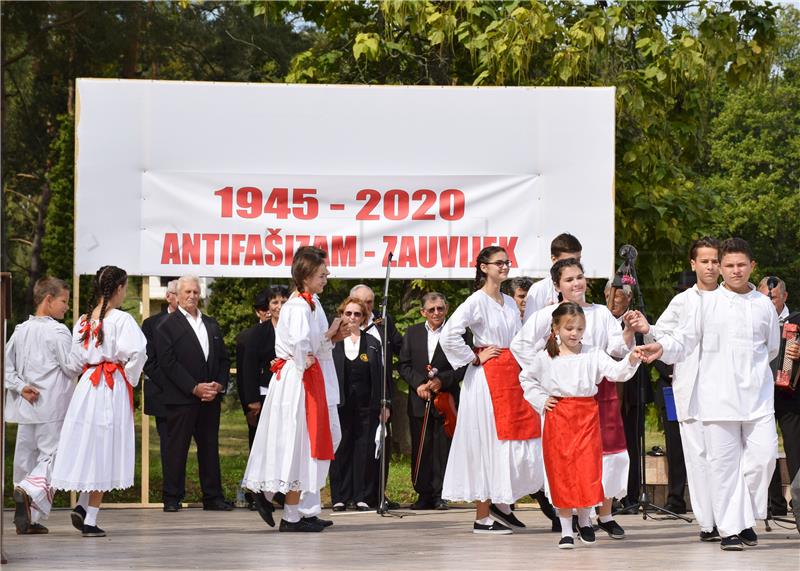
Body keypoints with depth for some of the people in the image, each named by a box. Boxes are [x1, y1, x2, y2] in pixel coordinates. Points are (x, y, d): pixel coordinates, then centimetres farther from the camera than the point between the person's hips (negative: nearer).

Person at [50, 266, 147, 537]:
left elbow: (75, 358, 8)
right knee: (104, 450, 2)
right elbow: (135, 351, -23)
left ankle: (81, 506, 3)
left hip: (86, 385, 5)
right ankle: (90, 520, 4)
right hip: (113, 389, -5)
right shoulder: (121, 319, -12)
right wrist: (130, 379, -7)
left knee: (87, 447, 17)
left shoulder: (83, 320, 7)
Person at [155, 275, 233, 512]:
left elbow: (223, 359, 17)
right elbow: (168, 362, -10)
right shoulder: (168, 325, -1)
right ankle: (172, 498, 1)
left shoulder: (211, 324, 18)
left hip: (211, 397, 6)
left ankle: (213, 497, 12)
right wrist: (195, 388, -14)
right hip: (181, 398, -6)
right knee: (177, 447, -4)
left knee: (210, 447, 8)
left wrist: (220, 385, -1)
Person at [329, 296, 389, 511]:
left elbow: (380, 375, 10)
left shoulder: (373, 343, 11)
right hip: (340, 405, -1)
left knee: (365, 450, 0)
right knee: (341, 451, 0)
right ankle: (340, 498, 6)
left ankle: (362, 497, 5)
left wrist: (384, 404, 4)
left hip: (366, 406, 1)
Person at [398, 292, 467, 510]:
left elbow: (464, 367, -3)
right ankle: (424, 494, 10)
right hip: (419, 401, 3)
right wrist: (419, 384, -8)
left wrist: (442, 380, -15)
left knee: (443, 447, -2)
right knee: (420, 449, 4)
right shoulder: (412, 333, 10)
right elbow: (403, 365, 7)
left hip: (446, 399, -3)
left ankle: (440, 495, 5)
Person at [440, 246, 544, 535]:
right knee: (488, 443, -5)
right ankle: (482, 517, 0)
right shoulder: (477, 301, -8)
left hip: (511, 377, 7)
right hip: (486, 378, -7)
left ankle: (501, 503, 13)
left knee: (517, 441, 2)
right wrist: (475, 357, -12)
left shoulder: (510, 303, 15)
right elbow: (448, 335, -19)